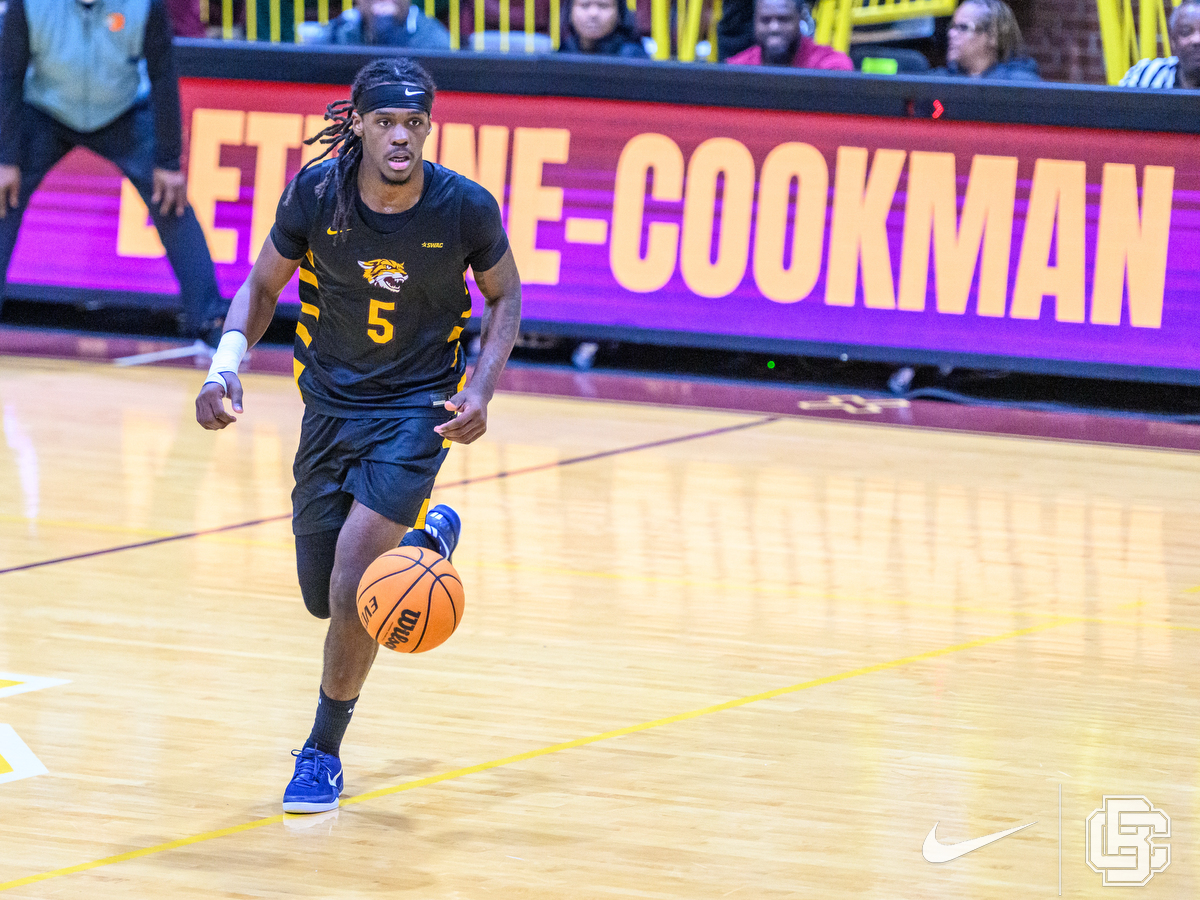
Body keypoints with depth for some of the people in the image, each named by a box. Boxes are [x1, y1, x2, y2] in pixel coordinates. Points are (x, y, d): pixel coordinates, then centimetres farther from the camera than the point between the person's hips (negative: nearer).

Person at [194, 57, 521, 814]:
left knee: (353, 588, -18)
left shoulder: (466, 208, -18)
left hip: (416, 411, -3)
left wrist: (480, 391, -15)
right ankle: (427, 540, 44)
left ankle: (325, 752, 3)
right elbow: (263, 286, 0)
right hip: (331, 404, 3)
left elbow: (505, 299, 0)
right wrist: (227, 366, -17)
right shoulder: (317, 194, -15)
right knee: (323, 599, 12)